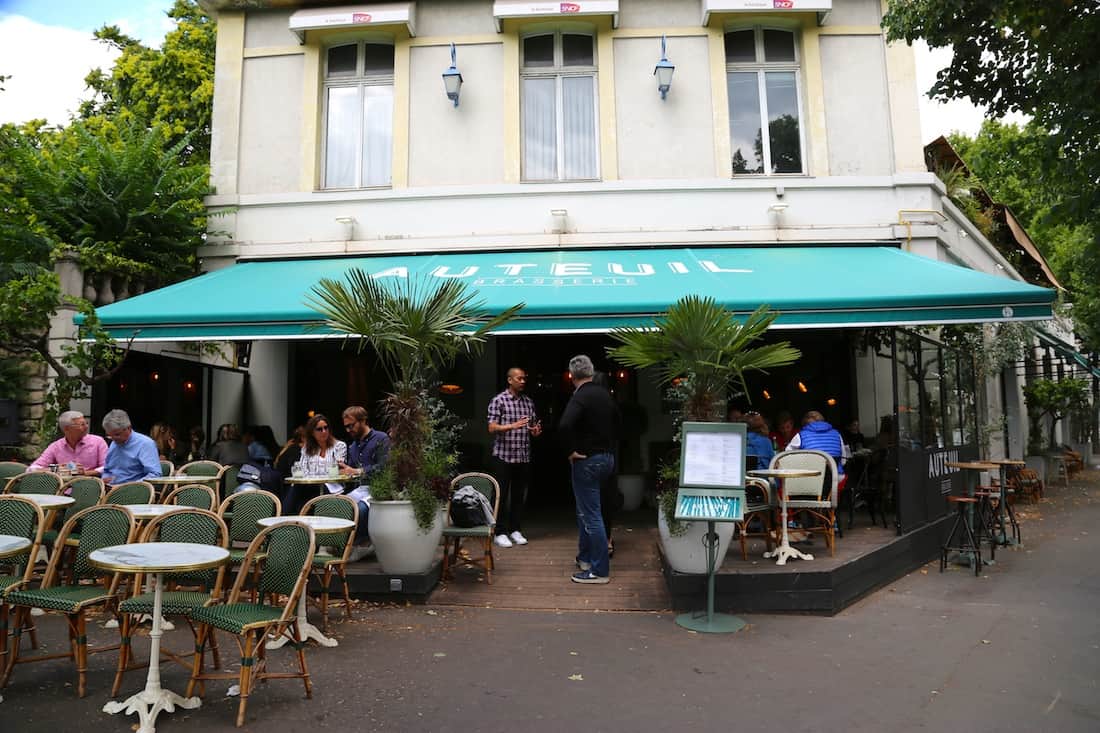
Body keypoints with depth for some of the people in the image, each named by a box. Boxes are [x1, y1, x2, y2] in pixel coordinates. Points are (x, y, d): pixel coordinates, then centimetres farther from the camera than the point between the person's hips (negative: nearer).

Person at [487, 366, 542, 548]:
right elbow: (492, 428, -11)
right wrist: (513, 426, -26)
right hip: (503, 456, -5)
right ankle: (500, 533, 7)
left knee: (519, 495, 10)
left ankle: (516, 530, 20)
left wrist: (536, 431, -5)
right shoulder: (498, 400, -4)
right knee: (501, 495, -1)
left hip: (523, 457, 5)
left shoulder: (529, 402, 12)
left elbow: (534, 428, 20)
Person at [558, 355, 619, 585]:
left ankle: (599, 571, 3)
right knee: (585, 510, 22)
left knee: (590, 515, -2)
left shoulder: (579, 397, -18)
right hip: (607, 458, 9)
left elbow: (565, 425, -34)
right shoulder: (605, 394, 8)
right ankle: (585, 558, 31)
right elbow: (616, 423, 20)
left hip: (587, 461, -9)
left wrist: (572, 451, -21)